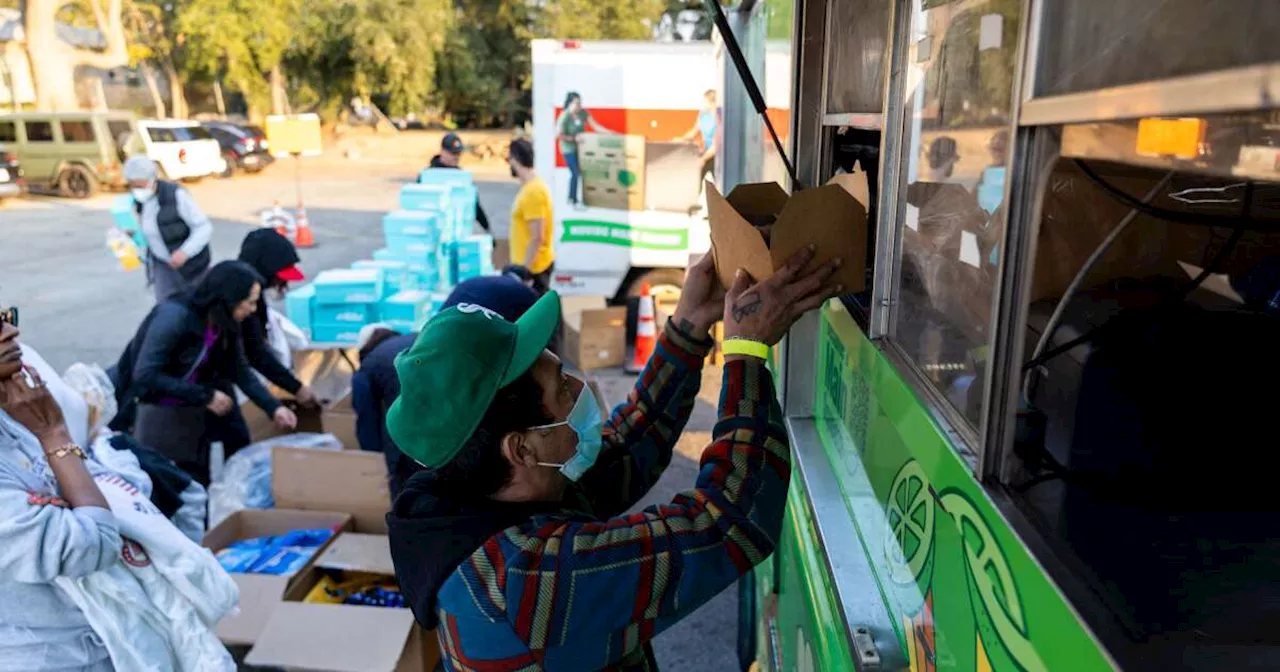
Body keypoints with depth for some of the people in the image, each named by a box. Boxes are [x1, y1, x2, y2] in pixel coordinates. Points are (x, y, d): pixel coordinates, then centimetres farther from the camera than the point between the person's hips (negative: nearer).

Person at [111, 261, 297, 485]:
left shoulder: (226, 324, -8)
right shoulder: (175, 316, -32)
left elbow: (241, 372, 0)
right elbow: (145, 375, -33)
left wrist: (273, 408, -12)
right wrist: (205, 396, -31)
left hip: (189, 408, 7)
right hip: (148, 407, -7)